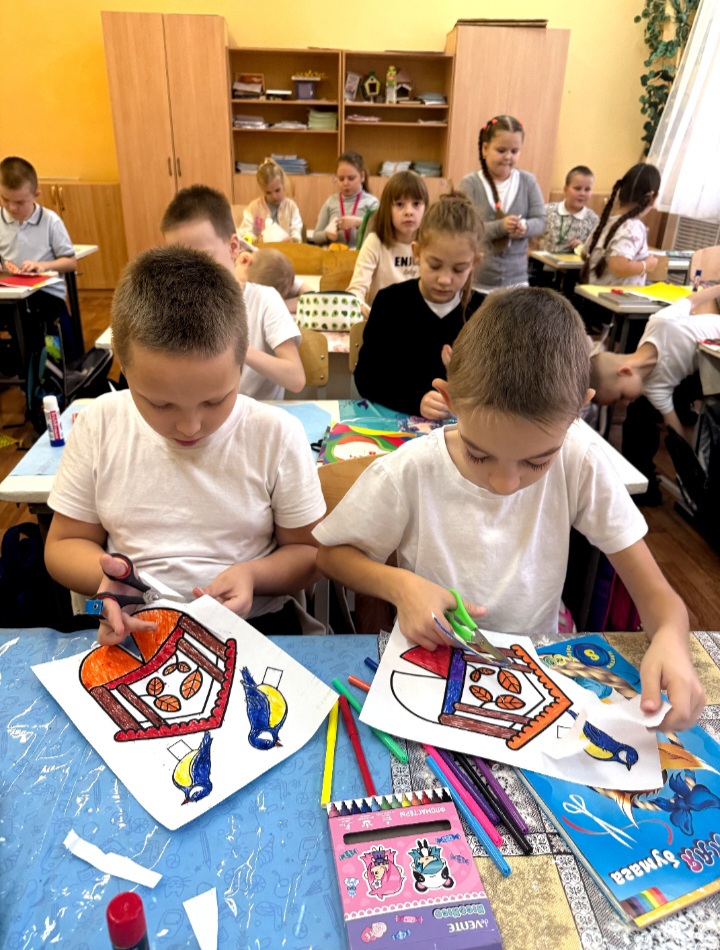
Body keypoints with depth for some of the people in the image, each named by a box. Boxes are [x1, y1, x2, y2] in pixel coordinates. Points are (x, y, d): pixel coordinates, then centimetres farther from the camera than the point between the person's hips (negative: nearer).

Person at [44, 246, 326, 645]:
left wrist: (254, 574, -18)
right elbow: (65, 543, 7)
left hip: (253, 625, -1)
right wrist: (105, 576, -13)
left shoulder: (276, 434, -9)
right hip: (127, 628, 2)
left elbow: (309, 552, 1)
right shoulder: (99, 426, -4)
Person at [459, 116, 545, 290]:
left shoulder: (528, 181, 3)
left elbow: (540, 221, 3)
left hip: (516, 279, 3)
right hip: (477, 279, -2)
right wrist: (500, 227, -26)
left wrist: (525, 227, -20)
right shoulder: (470, 183, -5)